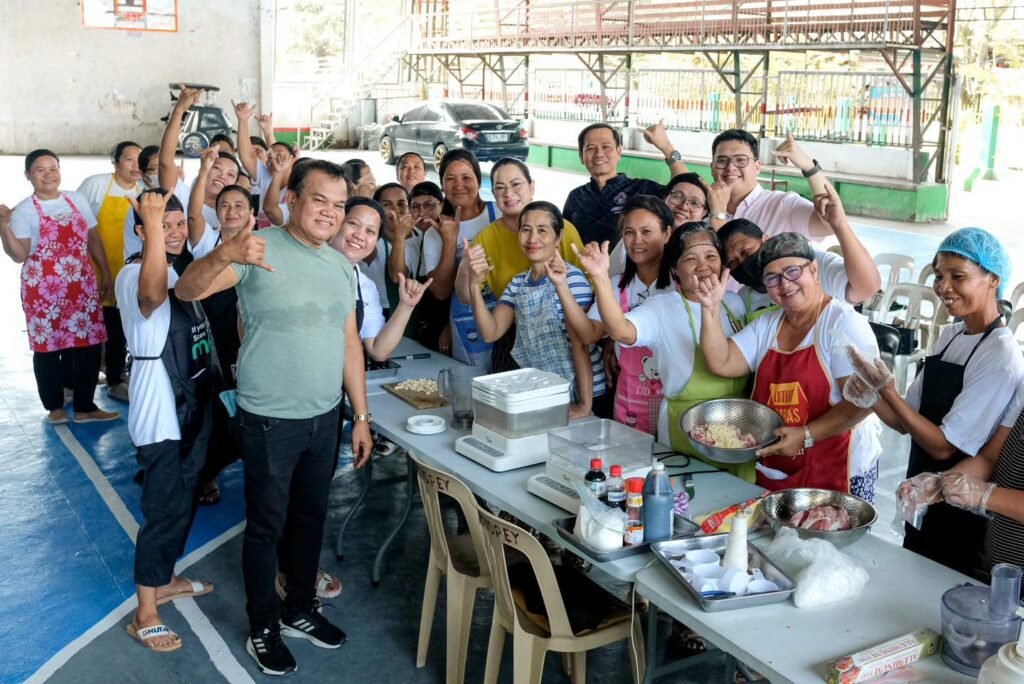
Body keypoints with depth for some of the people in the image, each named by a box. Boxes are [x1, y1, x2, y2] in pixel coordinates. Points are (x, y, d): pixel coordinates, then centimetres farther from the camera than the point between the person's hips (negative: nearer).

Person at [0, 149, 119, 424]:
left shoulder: (77, 200, 8)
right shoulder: (23, 210, -4)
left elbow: (93, 239, 14)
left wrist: (105, 273, 12)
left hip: (82, 286, 4)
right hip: (44, 289, -3)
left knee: (89, 344, 3)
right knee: (48, 346, 4)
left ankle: (85, 407, 14)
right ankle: (55, 407, 18)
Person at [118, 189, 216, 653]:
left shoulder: (182, 269, 8)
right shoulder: (133, 274, -18)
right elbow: (152, 294, -45)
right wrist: (152, 225, -47)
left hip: (192, 400, 9)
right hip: (160, 408, -9)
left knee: (183, 499, 19)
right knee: (164, 507, -6)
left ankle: (166, 579, 36)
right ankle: (145, 614, 5)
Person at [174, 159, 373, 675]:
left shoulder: (341, 265, 6)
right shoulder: (260, 251, -14)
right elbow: (187, 291, -23)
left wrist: (361, 415, 10)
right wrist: (224, 254, -44)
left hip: (325, 417, 6)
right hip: (270, 420, -6)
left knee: (311, 517, 19)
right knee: (267, 526, 8)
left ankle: (300, 610, 38)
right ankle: (263, 628, 26)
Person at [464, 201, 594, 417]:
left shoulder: (571, 278, -13)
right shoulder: (518, 283, 7)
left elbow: (580, 344, -17)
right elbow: (490, 333, -4)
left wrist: (585, 404, -20)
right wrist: (475, 284, -15)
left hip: (571, 397, -6)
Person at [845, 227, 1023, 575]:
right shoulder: (949, 337, 3)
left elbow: (944, 445, -21)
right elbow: (906, 421, 6)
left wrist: (887, 390, -25)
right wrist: (871, 398, -13)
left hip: (961, 524, -7)